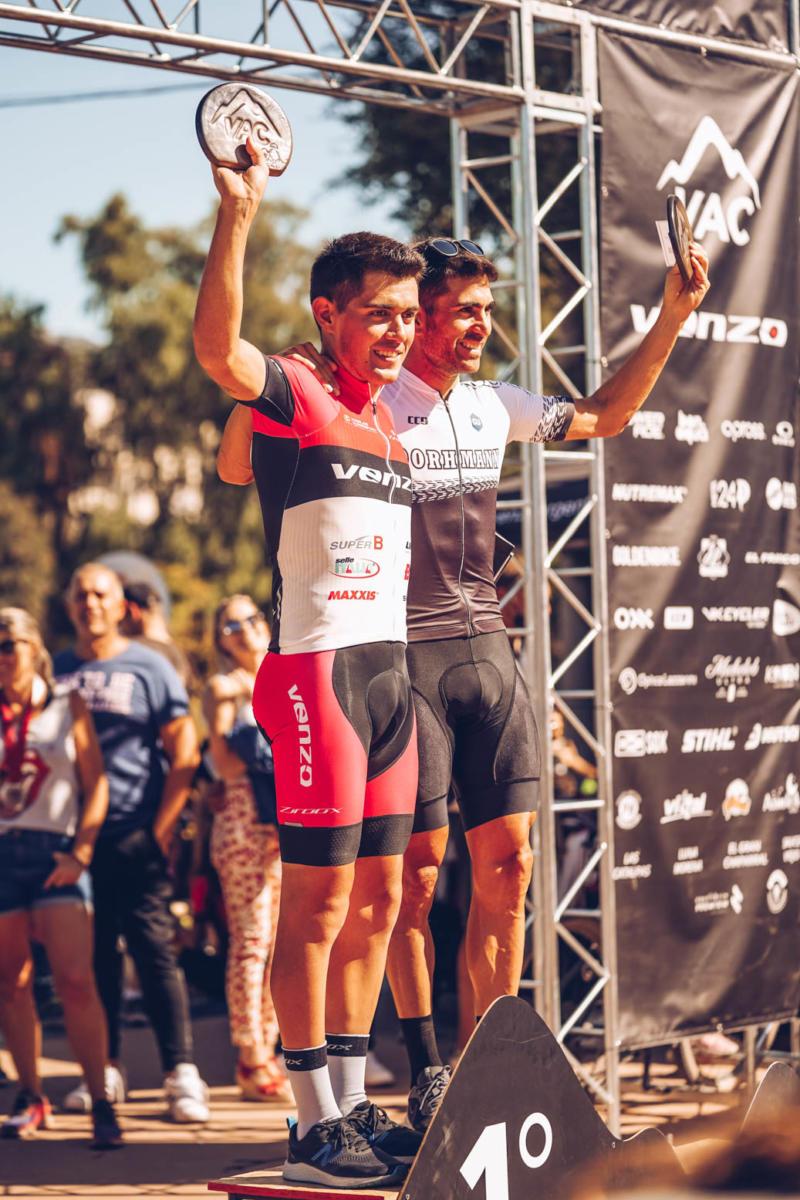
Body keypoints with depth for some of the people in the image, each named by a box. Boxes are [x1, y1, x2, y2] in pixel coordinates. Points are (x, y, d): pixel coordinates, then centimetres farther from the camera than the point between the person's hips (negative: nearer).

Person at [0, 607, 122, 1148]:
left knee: (76, 981, -12)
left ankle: (100, 1102, -7)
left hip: (55, 853, -2)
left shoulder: (68, 708, 6)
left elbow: (96, 784, 4)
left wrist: (80, 853, -6)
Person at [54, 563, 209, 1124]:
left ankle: (181, 1072, -5)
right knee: (92, 957, 6)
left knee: (156, 952, -6)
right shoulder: (54, 672, 12)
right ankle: (105, 1068, 14)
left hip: (135, 838, -3)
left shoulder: (149, 667, 3)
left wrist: (162, 827, -7)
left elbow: (184, 753, 1)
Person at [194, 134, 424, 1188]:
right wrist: (238, 215, -36)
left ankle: (354, 1104, 19)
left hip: (388, 672, 8)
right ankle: (315, 1128, -1)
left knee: (376, 899, 10)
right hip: (316, 670, -8)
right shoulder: (293, 398, -7)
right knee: (318, 901, -6)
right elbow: (217, 348, -29)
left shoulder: (390, 419, 16)